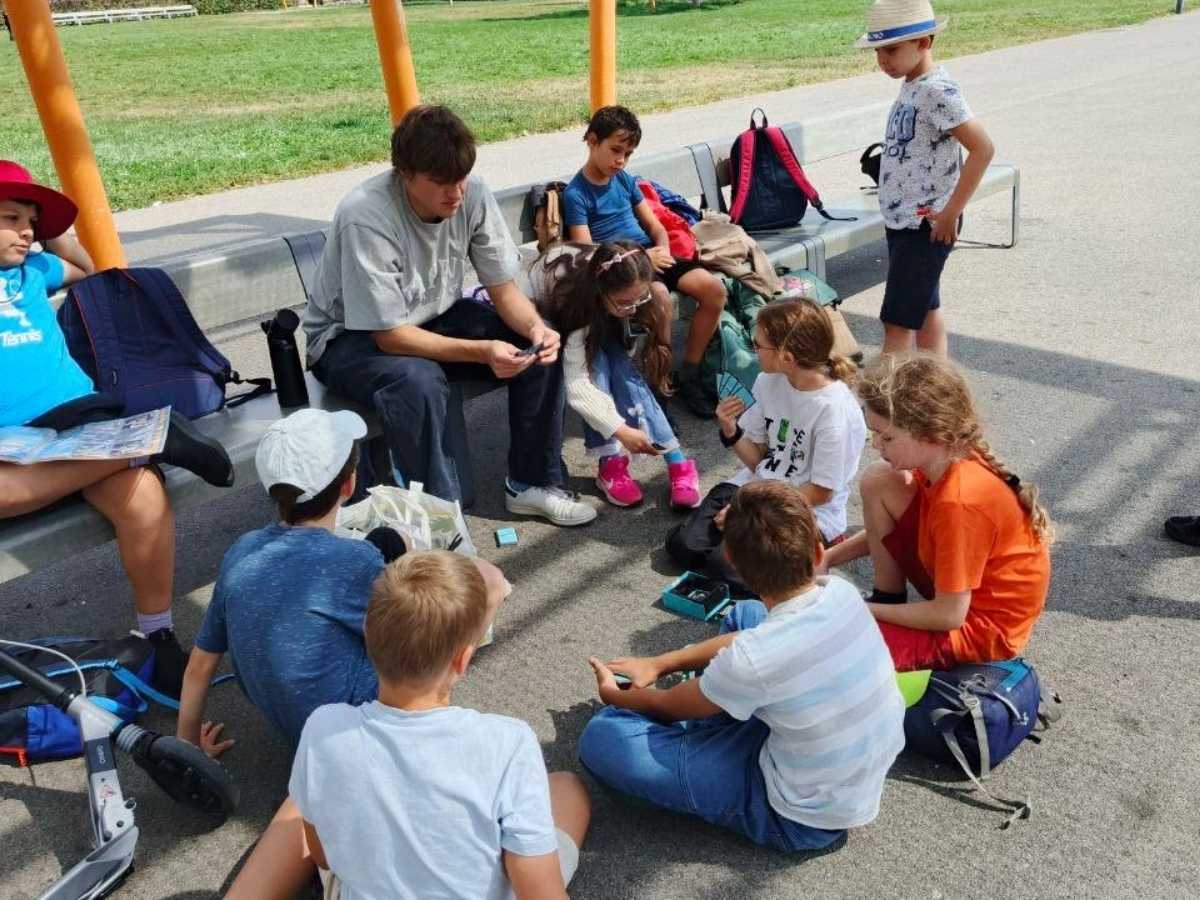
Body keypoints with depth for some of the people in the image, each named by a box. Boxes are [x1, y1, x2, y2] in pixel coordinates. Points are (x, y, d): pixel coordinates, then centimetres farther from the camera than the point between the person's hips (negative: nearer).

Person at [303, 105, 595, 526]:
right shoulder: (365, 217, -31)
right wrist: (481, 351, -37)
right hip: (353, 335, -5)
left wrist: (536, 326, -28)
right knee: (419, 380, -37)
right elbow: (389, 335, -28)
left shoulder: (473, 192, -17)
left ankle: (531, 483, 3)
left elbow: (503, 288, -7)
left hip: (435, 316, 6)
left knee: (541, 346, -12)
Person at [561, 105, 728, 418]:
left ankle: (688, 373, -1)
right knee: (659, 295, -37)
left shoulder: (624, 179, 14)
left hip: (650, 256, 7)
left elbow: (655, 225, 19)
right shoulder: (576, 194, -6)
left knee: (714, 289, -14)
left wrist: (662, 251, -4)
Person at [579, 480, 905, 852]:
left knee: (602, 737, -13)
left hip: (805, 820, -7)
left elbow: (672, 705, -10)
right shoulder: (842, 593, -15)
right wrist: (660, 663, 10)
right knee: (743, 617, 17)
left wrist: (613, 694, 11)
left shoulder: (751, 661, -33)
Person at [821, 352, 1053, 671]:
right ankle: (888, 598, 8)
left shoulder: (959, 502, -34)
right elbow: (887, 528, 9)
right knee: (877, 482, -3)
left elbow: (949, 615, -26)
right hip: (955, 587, 9)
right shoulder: (945, 459, -9)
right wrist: (828, 558, -2)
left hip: (980, 626, -9)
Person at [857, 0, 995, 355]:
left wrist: (951, 212, -20)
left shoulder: (937, 90, -18)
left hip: (924, 225, -9)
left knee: (897, 322, -6)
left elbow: (982, 148, -24)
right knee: (925, 312, 16)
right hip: (903, 220, 9)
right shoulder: (911, 87, 9)